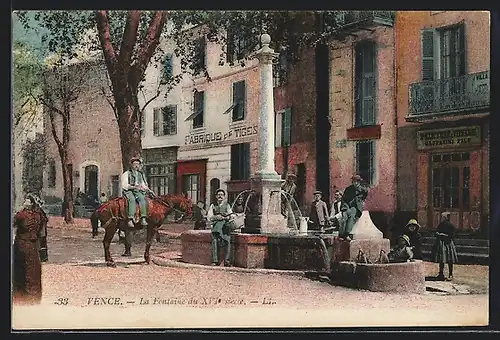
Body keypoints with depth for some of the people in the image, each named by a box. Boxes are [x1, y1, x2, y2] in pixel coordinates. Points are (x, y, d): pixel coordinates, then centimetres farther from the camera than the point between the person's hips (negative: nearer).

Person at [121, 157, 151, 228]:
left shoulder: (141, 174, 24)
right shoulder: (126, 174, 11)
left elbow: (144, 185, 23)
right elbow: (124, 185, 1)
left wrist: (146, 188, -1)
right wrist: (133, 187, -15)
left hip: (139, 191, 3)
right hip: (128, 191, -3)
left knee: (142, 198, -32)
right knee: (132, 199, -36)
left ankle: (143, 219, -43)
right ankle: (130, 220, -48)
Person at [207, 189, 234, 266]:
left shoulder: (227, 205, 19)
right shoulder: (213, 205, 20)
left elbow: (230, 216, 9)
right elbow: (209, 217, 11)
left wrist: (223, 217, -9)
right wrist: (216, 217, -6)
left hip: (225, 224, 0)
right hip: (216, 225, 0)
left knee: (227, 240, -23)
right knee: (215, 240, -24)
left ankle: (227, 261, -23)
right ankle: (215, 260, -26)